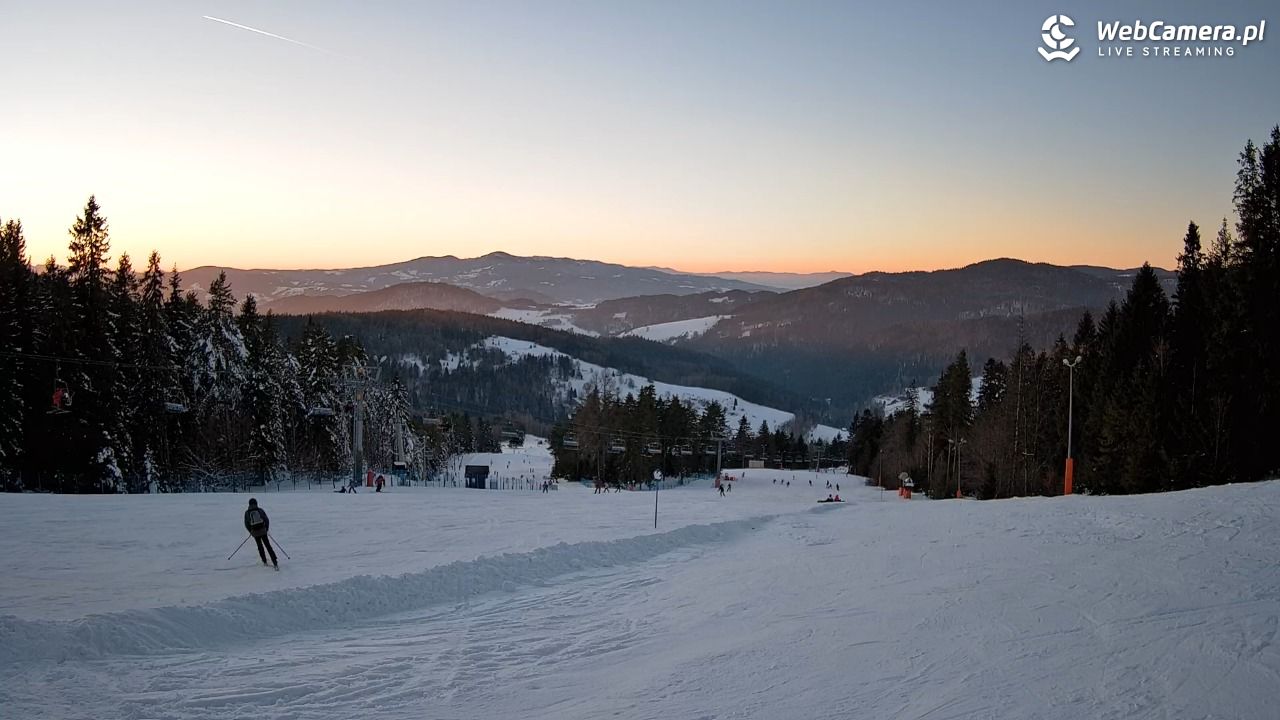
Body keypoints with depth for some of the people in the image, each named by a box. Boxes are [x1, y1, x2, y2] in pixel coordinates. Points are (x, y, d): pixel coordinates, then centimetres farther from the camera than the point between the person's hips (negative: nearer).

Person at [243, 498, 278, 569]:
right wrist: (266, 529, 14)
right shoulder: (260, 510, -1)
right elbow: (267, 520, -2)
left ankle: (264, 561, 27)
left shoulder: (247, 513, 1)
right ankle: (275, 563, -10)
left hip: (255, 532, 1)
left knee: (260, 546, 21)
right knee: (268, 546, 0)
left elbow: (246, 524, 4)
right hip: (263, 531, -1)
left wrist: (251, 531, 20)